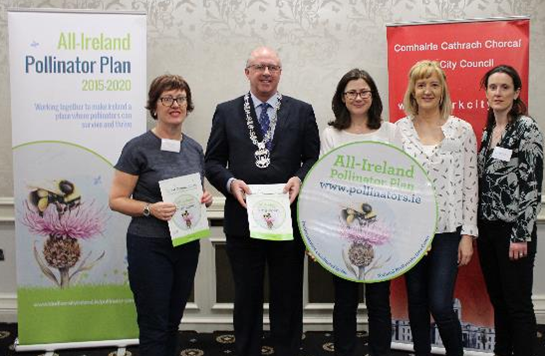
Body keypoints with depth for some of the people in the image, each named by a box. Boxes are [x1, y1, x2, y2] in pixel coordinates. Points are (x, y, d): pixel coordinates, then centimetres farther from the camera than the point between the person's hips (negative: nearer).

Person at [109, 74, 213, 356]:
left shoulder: (195, 148, 8)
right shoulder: (138, 148, -9)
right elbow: (116, 200, -8)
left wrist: (205, 198, -3)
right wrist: (150, 209, -24)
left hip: (187, 245, 6)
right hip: (150, 246, -5)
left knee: (173, 322, 15)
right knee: (154, 327, 1)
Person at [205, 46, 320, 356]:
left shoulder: (302, 111, 5)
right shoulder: (226, 112, 6)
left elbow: (314, 158, 5)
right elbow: (213, 162, 4)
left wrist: (299, 178, -14)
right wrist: (231, 182, -14)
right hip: (242, 220, 0)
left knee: (288, 298, 11)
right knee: (247, 298, 12)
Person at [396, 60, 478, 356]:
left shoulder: (462, 129, -1)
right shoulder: (399, 129, 2)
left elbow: (470, 184, 0)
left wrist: (468, 234, -4)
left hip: (447, 229, -2)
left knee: (440, 305, -5)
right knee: (416, 301, 12)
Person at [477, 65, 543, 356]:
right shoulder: (488, 130, 11)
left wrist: (521, 235, -17)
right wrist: (476, 225, 12)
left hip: (513, 229, -7)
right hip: (487, 227, 7)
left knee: (518, 303, 1)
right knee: (497, 299, 15)